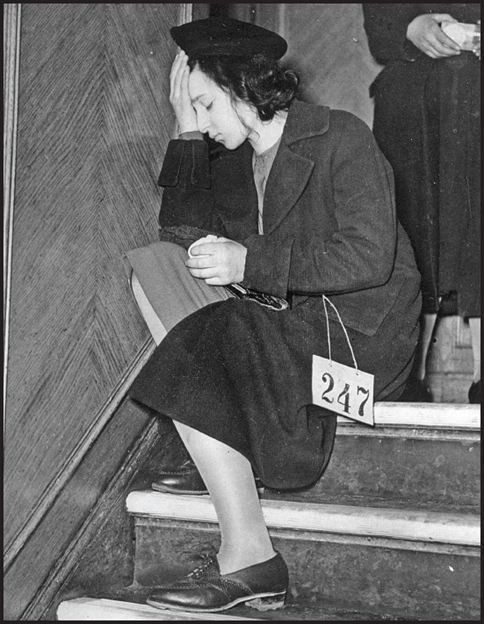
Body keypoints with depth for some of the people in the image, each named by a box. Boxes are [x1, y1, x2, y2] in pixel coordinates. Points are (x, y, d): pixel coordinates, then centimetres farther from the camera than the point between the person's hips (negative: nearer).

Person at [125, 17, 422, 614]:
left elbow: (369, 256, -20)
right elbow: (181, 230, 5)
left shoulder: (341, 138, -10)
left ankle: (247, 558, -19)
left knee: (192, 368, -23)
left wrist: (249, 262, -22)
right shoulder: (231, 155, 12)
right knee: (154, 262, -2)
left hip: (358, 333, -8)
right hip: (283, 318, 8)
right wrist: (186, 135, -1)